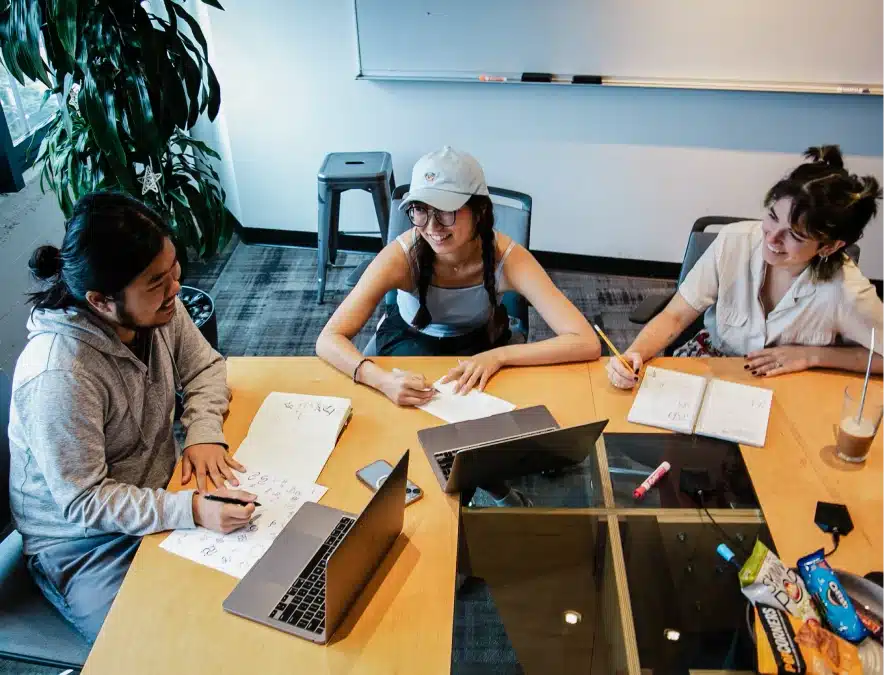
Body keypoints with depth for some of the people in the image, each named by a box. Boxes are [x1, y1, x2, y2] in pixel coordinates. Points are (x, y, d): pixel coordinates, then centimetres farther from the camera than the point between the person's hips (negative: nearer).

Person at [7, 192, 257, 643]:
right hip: (85, 546, -6)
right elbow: (84, 503, -25)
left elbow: (204, 367, 4)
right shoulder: (58, 376, -32)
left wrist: (204, 432, -15)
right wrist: (193, 510, -35)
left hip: (159, 495, 7)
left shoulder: (156, 309, -12)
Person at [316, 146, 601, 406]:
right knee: (416, 402, -28)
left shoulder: (507, 258, -33)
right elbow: (329, 339, -35)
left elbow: (586, 342, -38)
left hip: (479, 339, 1)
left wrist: (498, 355, -47)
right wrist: (384, 379, -53)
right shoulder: (402, 255, -34)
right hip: (411, 337, -1)